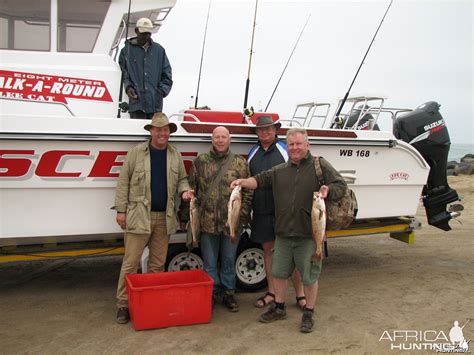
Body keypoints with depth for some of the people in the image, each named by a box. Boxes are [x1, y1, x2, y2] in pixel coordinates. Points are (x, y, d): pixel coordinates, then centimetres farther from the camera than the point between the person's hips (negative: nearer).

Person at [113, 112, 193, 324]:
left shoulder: (175, 156, 9)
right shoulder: (137, 152, -1)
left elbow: (181, 179, 17)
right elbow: (123, 181, -2)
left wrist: (184, 190, -6)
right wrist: (121, 209, -6)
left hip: (164, 217, 4)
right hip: (139, 215, -3)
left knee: (158, 263, 11)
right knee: (131, 261, -1)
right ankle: (123, 304, 9)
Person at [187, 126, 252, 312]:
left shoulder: (240, 163, 2)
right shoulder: (200, 161, 4)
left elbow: (248, 191, 2)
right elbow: (191, 189, 7)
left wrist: (243, 215, -4)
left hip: (231, 222, 0)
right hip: (207, 222, 1)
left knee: (229, 261, 12)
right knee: (209, 262, 10)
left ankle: (228, 293, 26)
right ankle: (211, 293, 25)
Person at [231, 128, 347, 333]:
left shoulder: (320, 166, -1)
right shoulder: (280, 170, 12)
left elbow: (341, 186, -5)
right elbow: (260, 180, 11)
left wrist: (328, 191, -26)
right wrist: (243, 182, -8)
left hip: (309, 234, -4)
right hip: (283, 233, 5)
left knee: (309, 276, 5)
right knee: (279, 272, 15)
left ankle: (308, 314, 22)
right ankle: (278, 308, 33)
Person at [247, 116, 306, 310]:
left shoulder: (285, 150, 0)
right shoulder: (252, 153, 13)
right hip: (261, 211, 4)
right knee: (268, 249, 10)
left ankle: (300, 294, 10)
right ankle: (272, 292, 22)